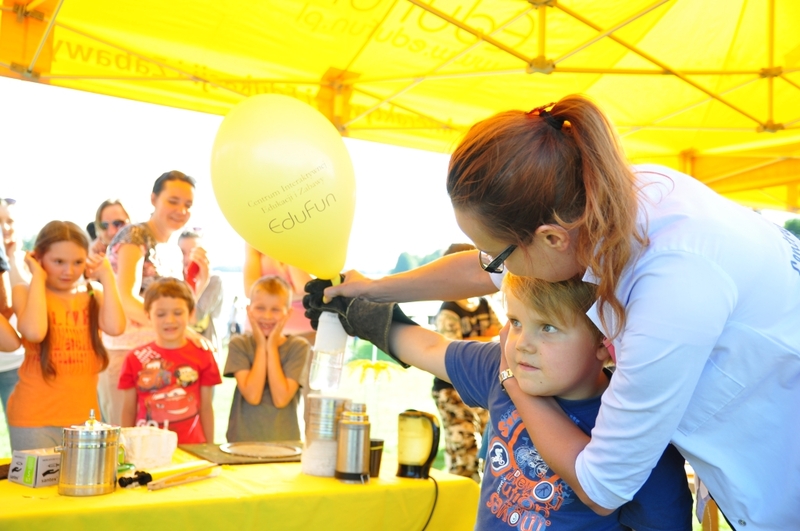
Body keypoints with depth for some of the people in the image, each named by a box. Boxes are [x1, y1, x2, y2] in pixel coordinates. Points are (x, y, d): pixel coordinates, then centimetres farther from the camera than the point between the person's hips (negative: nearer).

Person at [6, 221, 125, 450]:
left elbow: (115, 327, -14)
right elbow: (34, 332, -24)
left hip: (84, 416, 4)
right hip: (35, 419, -3)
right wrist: (38, 277, -12)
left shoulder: (93, 296, 6)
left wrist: (107, 277, -5)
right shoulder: (24, 292, -3)